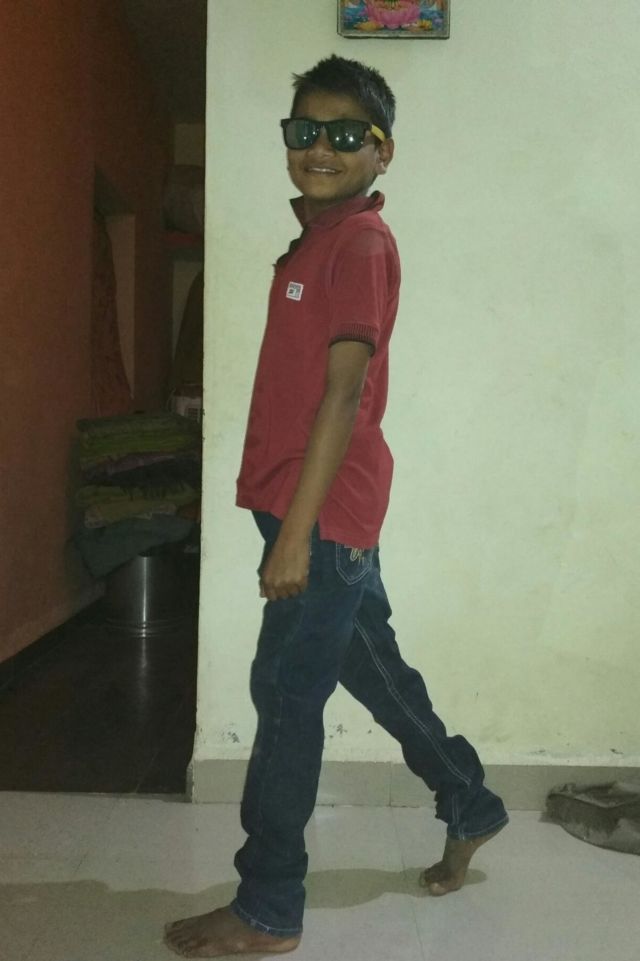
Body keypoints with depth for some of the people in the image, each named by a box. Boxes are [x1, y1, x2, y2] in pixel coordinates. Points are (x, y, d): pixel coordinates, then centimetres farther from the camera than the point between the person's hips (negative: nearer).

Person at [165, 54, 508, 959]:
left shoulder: (360, 242, -12)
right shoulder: (319, 236, 16)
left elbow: (343, 393, -19)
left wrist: (296, 531, -22)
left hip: (325, 510, -9)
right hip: (330, 509, 9)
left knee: (285, 694, -2)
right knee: (371, 667, 19)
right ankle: (470, 807, 39)